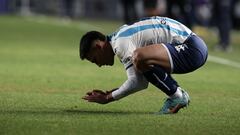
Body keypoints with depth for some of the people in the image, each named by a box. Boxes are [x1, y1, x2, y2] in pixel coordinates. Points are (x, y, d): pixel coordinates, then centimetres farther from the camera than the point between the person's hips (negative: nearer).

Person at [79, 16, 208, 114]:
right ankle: (177, 93, 13)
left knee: (140, 57, -31)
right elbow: (141, 82, 20)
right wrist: (109, 93, 16)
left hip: (191, 49, -11)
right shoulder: (121, 35, 18)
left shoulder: (120, 43, -14)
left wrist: (107, 98, -5)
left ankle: (177, 96, -12)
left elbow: (135, 82, -17)